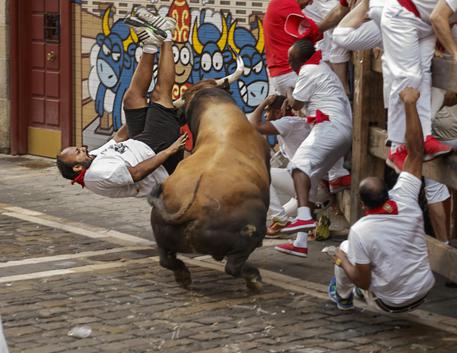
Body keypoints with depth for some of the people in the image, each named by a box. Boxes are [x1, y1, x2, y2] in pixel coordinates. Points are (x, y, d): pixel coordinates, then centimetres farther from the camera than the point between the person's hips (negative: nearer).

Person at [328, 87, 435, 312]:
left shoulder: (360, 232, -27)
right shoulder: (405, 201, -19)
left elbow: (363, 282, -19)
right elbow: (416, 152, -17)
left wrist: (342, 261, 0)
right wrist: (410, 104, -16)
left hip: (390, 303, -4)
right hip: (423, 293, 4)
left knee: (344, 250, 13)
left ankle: (343, 297, 38)